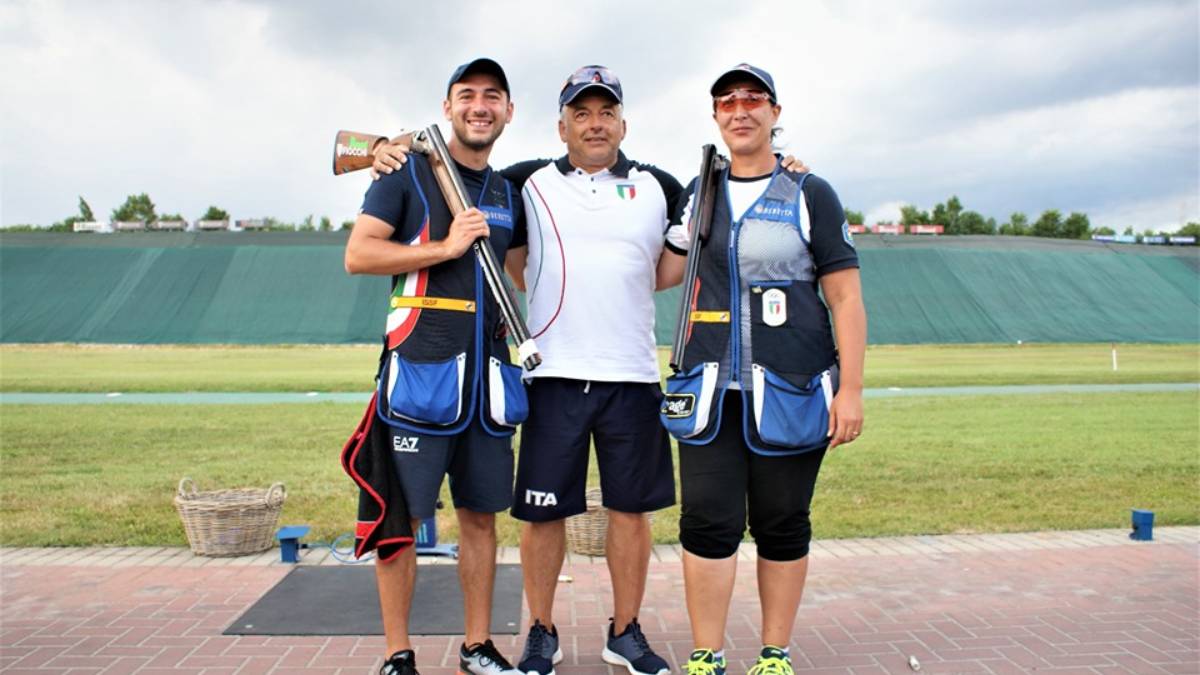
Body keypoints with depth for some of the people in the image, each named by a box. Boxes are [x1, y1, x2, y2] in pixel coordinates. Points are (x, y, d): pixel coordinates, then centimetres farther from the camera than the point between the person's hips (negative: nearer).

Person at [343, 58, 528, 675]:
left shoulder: (508, 194, 16)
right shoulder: (408, 172, 1)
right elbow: (357, 255, -9)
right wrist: (446, 247, -15)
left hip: (487, 372, 5)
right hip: (418, 368, -5)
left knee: (480, 511, 10)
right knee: (401, 515, 0)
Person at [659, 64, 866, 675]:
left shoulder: (810, 195, 4)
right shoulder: (698, 195, 14)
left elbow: (845, 297, -1)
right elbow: (667, 271, 22)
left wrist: (850, 389, -8)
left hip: (790, 390, -2)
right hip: (709, 389, 2)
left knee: (782, 527, 7)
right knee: (708, 525, -1)